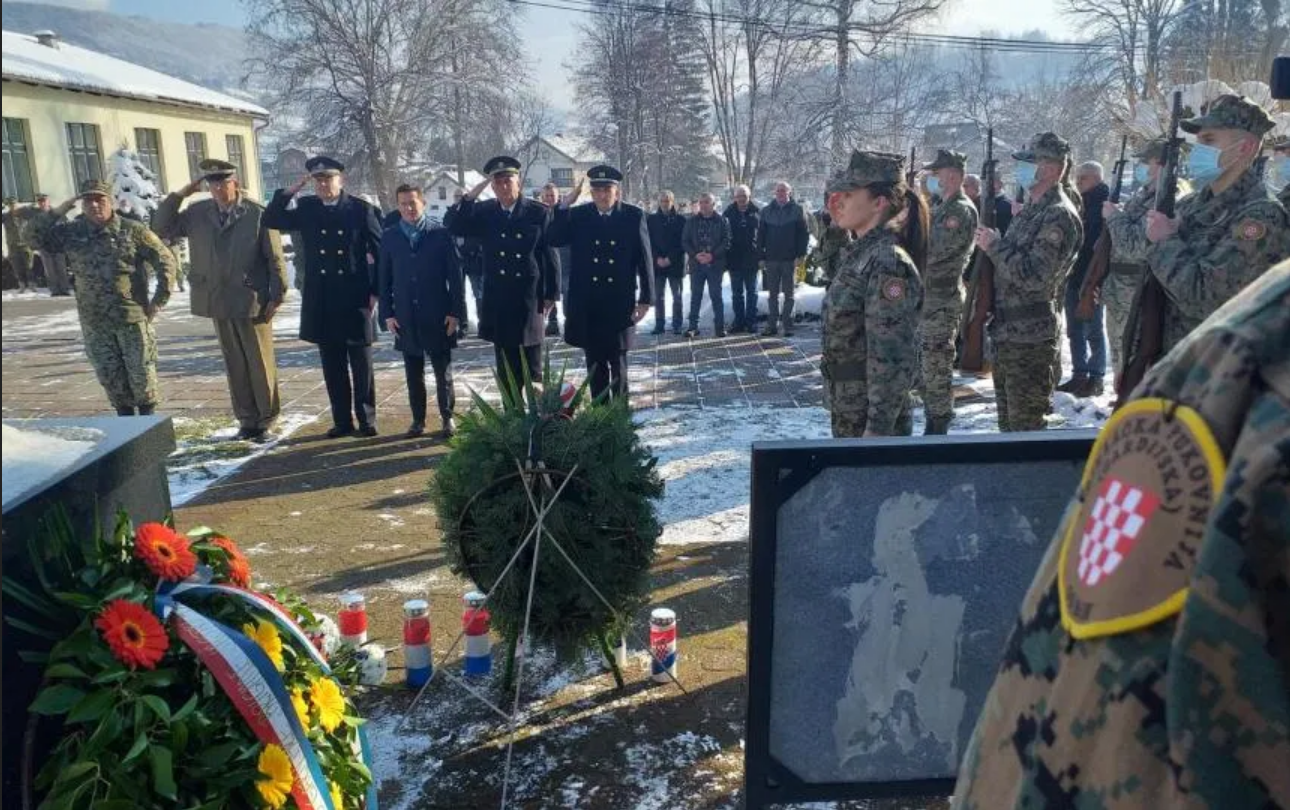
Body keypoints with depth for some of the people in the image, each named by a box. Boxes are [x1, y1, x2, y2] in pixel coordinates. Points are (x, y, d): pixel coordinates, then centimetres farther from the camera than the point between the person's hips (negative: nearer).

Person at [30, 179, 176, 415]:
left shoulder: (132, 230, -4)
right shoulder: (72, 232, 6)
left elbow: (165, 261, -4)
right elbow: (38, 238, 8)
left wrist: (159, 300, -7)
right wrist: (57, 212, -4)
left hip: (132, 317, -3)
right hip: (94, 321, 3)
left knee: (142, 373, 2)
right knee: (110, 377, 10)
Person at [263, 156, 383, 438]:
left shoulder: (362, 209, -3)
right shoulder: (306, 208, 7)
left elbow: (380, 251, -3)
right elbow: (270, 220, 3)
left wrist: (376, 291, -7)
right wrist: (291, 190, -5)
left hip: (356, 299, -3)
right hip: (321, 301, 3)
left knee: (361, 365, 5)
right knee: (333, 367, 9)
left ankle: (366, 420, 15)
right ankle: (342, 421, 18)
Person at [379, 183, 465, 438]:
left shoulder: (441, 233, -3)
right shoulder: (389, 236, 5)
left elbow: (455, 275, -3)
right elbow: (384, 278, 7)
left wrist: (456, 312, -7)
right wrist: (387, 313, 1)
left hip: (438, 316, -2)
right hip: (406, 317, 2)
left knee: (443, 371, 5)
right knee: (413, 373, 9)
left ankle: (447, 417, 17)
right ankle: (418, 420, 19)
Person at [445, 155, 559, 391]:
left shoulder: (538, 212, -3)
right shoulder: (484, 212, 6)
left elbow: (550, 256, -3)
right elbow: (453, 226, -4)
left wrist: (551, 295, -5)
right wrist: (470, 197, -13)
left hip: (530, 301, -3)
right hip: (498, 303, 3)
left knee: (532, 370, 3)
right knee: (506, 371, 10)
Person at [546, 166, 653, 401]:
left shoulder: (633, 216, -2)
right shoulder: (578, 215, 4)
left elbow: (644, 259, -2)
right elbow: (554, 240, -7)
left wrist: (645, 299, -5)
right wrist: (564, 205, -13)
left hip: (619, 304, -2)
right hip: (587, 305, 2)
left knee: (617, 361, 4)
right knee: (595, 362, 11)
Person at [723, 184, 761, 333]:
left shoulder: (756, 212, -2)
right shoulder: (729, 212, 0)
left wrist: (761, 255, -7)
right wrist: (724, 257, -5)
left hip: (751, 259, -1)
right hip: (734, 259, 1)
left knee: (752, 292, 7)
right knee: (737, 293, 8)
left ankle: (751, 321, 13)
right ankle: (739, 321, 15)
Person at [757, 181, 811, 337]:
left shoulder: (797, 210, -1)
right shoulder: (767, 211, 7)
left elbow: (804, 234, -3)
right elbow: (761, 235, 8)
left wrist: (801, 254, -11)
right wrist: (761, 256, 0)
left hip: (790, 259, -3)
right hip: (771, 259, 3)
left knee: (788, 294, 4)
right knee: (773, 294, 8)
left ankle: (788, 325, 8)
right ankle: (772, 324, 13)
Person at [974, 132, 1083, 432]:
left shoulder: (1059, 216, -15)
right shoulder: (1029, 210, 16)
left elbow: (1035, 276, -24)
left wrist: (995, 246, -17)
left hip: (1029, 339, -10)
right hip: (1007, 331, 10)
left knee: (1025, 426, -3)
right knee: (1008, 422, 18)